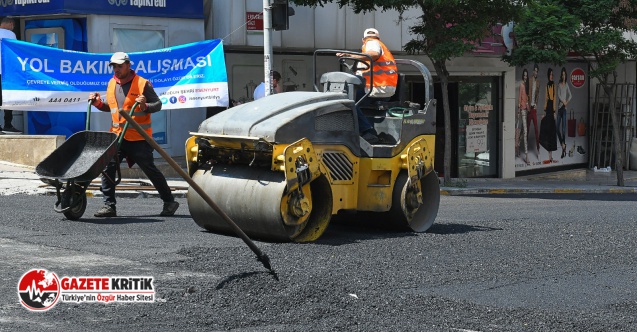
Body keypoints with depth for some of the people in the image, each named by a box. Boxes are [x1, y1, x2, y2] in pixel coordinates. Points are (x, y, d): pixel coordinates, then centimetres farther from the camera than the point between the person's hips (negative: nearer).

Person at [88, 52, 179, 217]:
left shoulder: (142, 84, -7)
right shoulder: (111, 84, 12)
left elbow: (158, 104, -5)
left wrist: (145, 106, -24)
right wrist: (98, 103, 8)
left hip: (139, 137, -5)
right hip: (117, 135, 5)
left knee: (150, 170, 2)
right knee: (107, 167, -6)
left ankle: (169, 202, 16)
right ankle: (109, 206, 0)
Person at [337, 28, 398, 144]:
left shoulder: (371, 43, 3)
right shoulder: (382, 46, 32)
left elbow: (374, 54, -20)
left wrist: (351, 55, -23)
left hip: (379, 87, -10)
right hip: (390, 89, 10)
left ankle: (368, 132, -31)